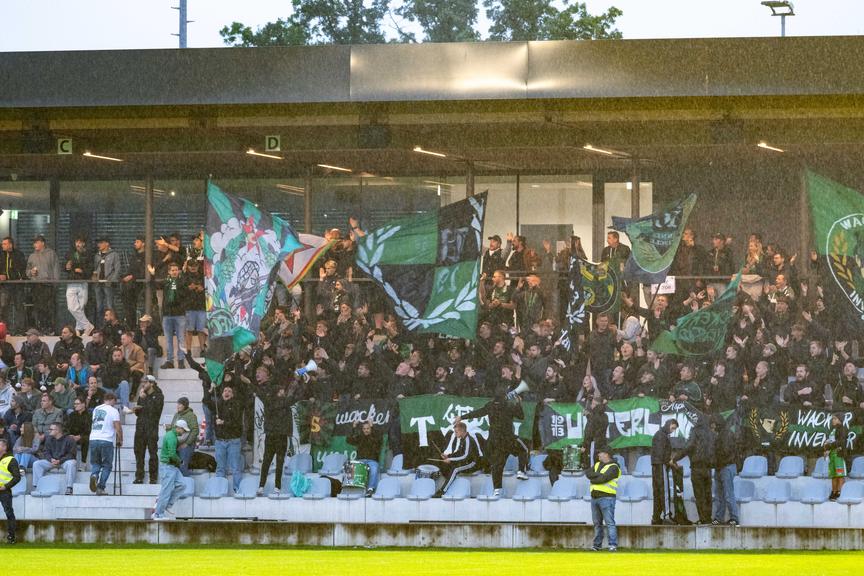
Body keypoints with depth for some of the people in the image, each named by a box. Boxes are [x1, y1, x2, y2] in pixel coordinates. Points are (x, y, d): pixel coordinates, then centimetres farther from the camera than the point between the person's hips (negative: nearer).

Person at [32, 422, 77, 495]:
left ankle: (69, 488, -41)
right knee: (36, 464, -14)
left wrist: (60, 461, -22)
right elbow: (46, 452, 8)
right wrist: (51, 459, -14)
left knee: (71, 464, -39)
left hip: (64, 461, -5)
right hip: (52, 461, 5)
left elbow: (72, 454, -12)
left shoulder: (69, 439, -8)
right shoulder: (49, 439, 10)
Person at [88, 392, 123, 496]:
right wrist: (120, 440, 9)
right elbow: (118, 428, -7)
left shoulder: (96, 409, 15)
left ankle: (94, 475, -15)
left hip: (93, 439, 4)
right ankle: (100, 488, -2)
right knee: (107, 465, 7)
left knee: (95, 463, 17)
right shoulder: (113, 411, -3)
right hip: (106, 441, -4)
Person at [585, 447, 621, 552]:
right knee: (597, 522, 9)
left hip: (606, 497, -7)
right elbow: (588, 473, 4)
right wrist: (598, 474, -11)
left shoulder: (613, 467, -5)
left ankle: (613, 545, -14)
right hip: (595, 497, 7)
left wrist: (593, 480, -3)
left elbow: (603, 478, -18)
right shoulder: (597, 465, 19)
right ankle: (597, 544, 14)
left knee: (609, 522, -11)